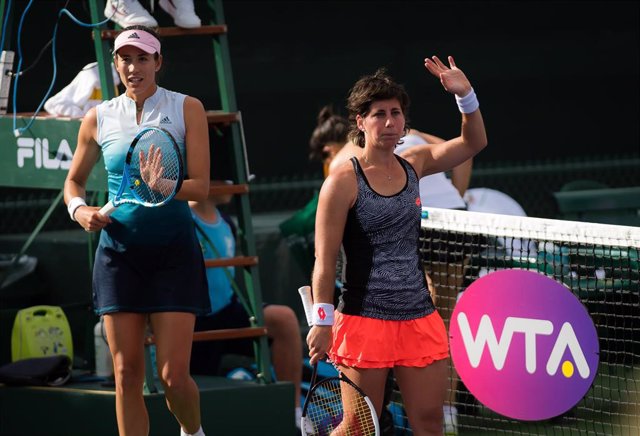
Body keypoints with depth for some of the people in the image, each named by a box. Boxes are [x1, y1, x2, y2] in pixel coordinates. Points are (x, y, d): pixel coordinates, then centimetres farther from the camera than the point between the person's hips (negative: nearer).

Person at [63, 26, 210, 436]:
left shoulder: (187, 109, 1)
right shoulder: (99, 118, 7)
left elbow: (200, 186, -6)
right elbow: (74, 181, 19)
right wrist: (80, 209, -3)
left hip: (174, 252, -2)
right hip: (119, 251, 2)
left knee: (173, 374, -6)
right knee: (127, 374, -1)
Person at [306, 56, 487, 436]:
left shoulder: (412, 165, 8)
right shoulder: (343, 181, -9)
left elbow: (473, 143, 18)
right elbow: (325, 261, -9)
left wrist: (465, 94, 1)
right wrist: (322, 323, -13)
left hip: (419, 319, 6)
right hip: (364, 319, -6)